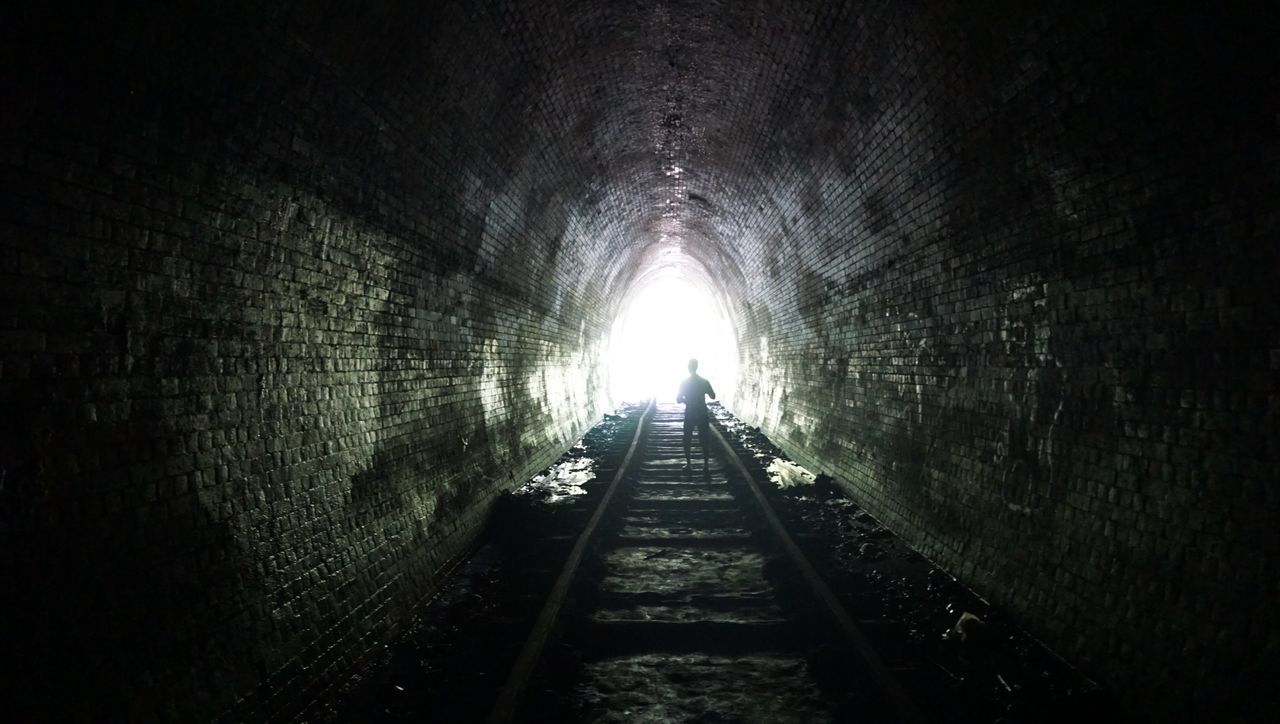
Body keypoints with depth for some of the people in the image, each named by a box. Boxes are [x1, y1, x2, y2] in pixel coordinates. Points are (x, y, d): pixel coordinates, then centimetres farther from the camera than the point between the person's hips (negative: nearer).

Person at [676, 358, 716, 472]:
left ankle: (688, 463, 14)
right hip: (702, 415, 1)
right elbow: (713, 396, 2)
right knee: (703, 441, 8)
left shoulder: (684, 382, -9)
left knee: (687, 441, 14)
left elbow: (678, 399, -6)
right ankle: (705, 465, 6)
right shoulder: (704, 381, -5)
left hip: (689, 415, -1)